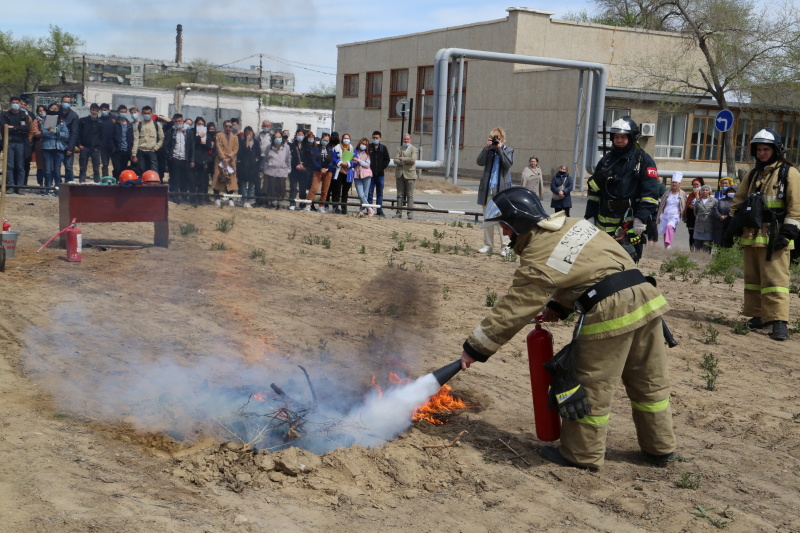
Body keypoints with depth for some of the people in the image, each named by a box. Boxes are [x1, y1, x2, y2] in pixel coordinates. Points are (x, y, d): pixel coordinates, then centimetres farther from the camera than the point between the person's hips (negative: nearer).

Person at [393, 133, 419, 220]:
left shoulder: (414, 149, 3)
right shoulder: (399, 149, 13)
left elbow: (413, 159, -15)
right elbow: (395, 160, 1)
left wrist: (402, 159, -7)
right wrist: (405, 162, -12)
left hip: (409, 174, -4)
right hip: (400, 174, 4)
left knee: (410, 195, -4)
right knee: (400, 195, 6)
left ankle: (410, 214, -3)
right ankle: (398, 213, 10)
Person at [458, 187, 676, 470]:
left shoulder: (537, 263, -9)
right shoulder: (576, 224, 14)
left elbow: (510, 312, -6)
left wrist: (474, 349, 3)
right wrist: (559, 306, 19)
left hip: (609, 314, -9)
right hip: (646, 298, 9)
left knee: (592, 387, 7)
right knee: (649, 382, 20)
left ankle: (582, 455, 20)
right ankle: (660, 448, 35)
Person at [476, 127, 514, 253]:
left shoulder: (508, 150, 5)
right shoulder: (489, 150, 10)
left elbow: (508, 164, -13)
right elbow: (480, 162, -5)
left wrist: (500, 149, -12)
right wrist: (486, 147, -10)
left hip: (502, 189, -3)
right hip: (488, 188, 4)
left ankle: (505, 246, -4)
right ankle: (488, 245, 14)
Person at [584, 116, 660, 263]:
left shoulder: (643, 160, 2)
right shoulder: (606, 160, 18)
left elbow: (650, 193, -7)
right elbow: (593, 191, 19)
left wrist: (642, 218, -15)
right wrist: (590, 216, 11)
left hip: (630, 224, -5)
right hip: (604, 222, 6)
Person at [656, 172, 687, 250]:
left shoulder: (682, 194, 5)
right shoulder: (667, 193, 13)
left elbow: (685, 206, 12)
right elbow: (661, 204, 22)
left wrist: (681, 212, -2)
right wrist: (662, 210, 8)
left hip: (675, 215, -4)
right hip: (665, 215, 4)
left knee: (669, 226, -33)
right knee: (665, 233, 2)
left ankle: (669, 244, -40)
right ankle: (666, 248, 10)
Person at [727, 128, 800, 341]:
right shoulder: (753, 175, 17)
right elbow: (738, 201, 21)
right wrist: (736, 222, 9)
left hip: (774, 238, -7)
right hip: (751, 236, 7)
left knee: (775, 280, -12)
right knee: (753, 279, 11)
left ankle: (778, 322, -16)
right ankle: (759, 316, 19)